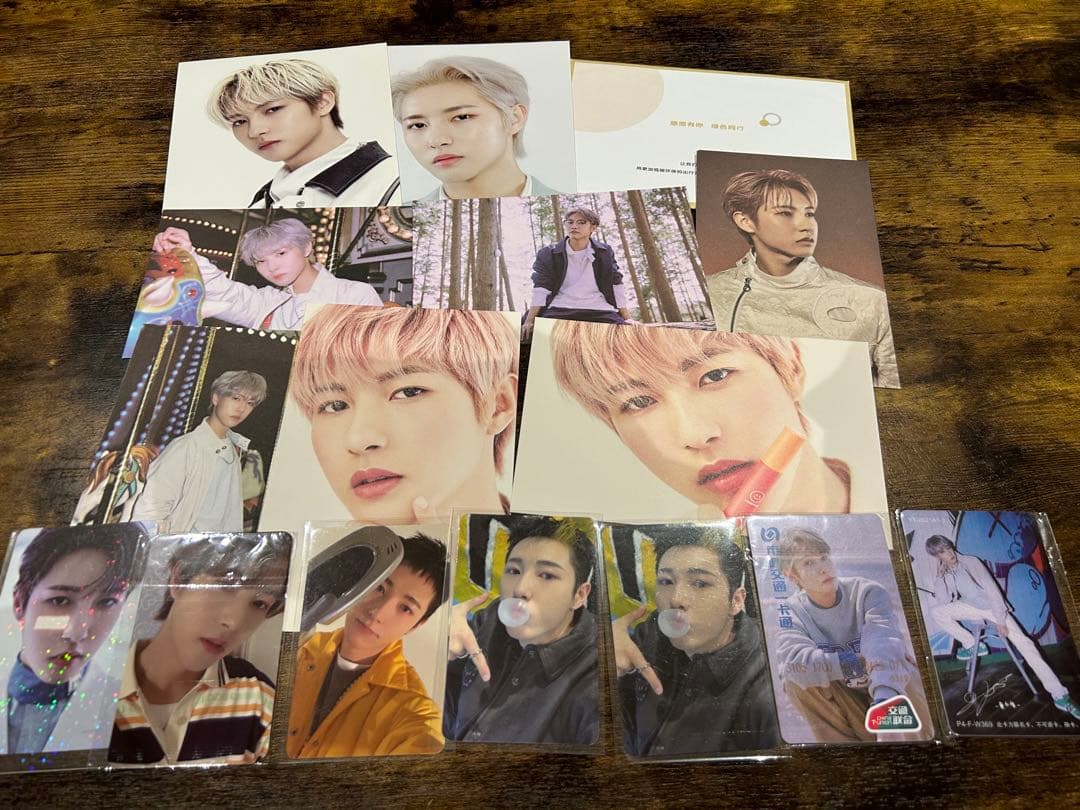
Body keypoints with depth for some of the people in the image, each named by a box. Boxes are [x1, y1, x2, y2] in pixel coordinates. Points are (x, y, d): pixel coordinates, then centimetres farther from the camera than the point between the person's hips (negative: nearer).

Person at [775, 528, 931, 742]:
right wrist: (861, 663, -37)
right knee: (795, 681, -25)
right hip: (853, 715, 2)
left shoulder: (868, 592, -15)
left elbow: (884, 643, -35)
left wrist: (885, 695, -54)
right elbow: (792, 662, -31)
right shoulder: (792, 613, -11)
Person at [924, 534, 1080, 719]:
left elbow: (991, 588, -17)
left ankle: (1060, 695, -13)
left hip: (992, 606, -3)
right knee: (935, 611, -19)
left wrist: (1000, 621, -19)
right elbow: (944, 602, -13)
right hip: (971, 607, 3)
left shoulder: (971, 562, -17)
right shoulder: (940, 572, -6)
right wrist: (939, 577, -23)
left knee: (1024, 643, -16)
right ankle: (971, 644, -4)